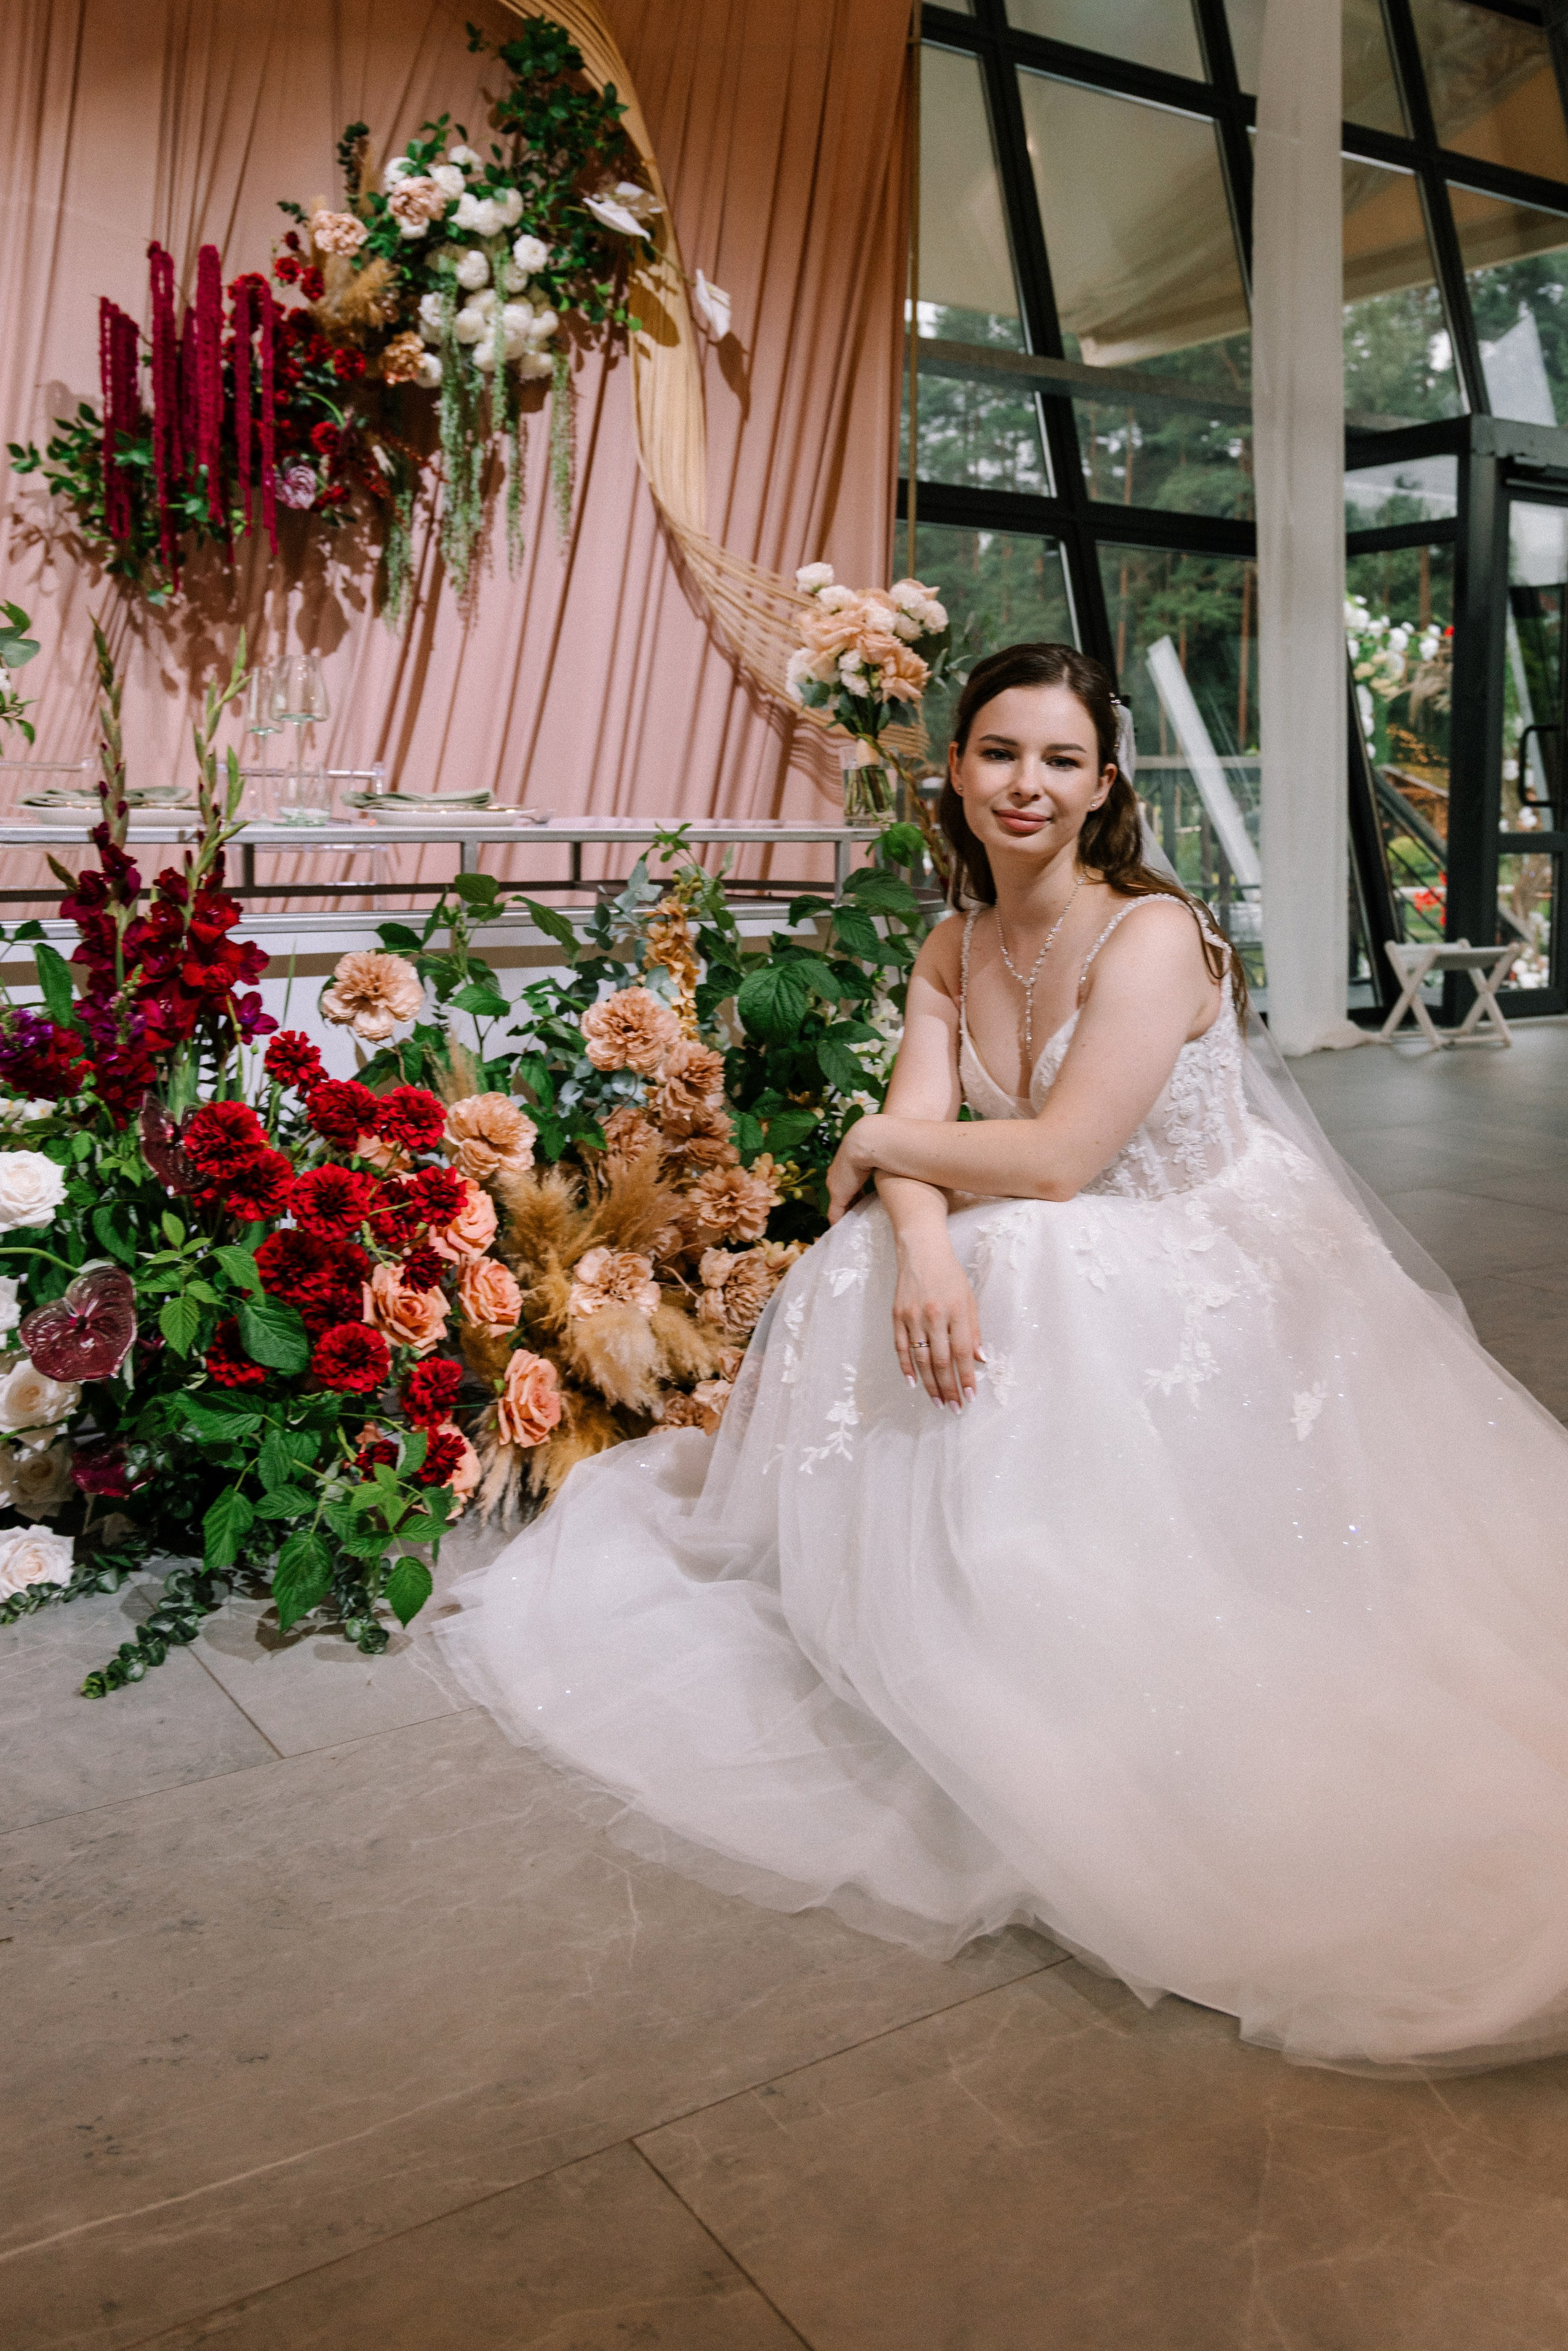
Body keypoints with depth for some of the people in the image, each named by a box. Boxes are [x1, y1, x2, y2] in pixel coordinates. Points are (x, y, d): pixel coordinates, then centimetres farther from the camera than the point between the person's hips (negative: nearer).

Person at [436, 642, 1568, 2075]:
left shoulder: (1152, 936, -19)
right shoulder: (955, 949, 5)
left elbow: (1056, 1158, -27)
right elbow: (917, 1135, -8)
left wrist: (873, 1145, -12)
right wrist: (923, 1249, -32)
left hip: (1204, 1287, -6)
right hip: (1038, 1273, 6)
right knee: (864, 1312, -16)